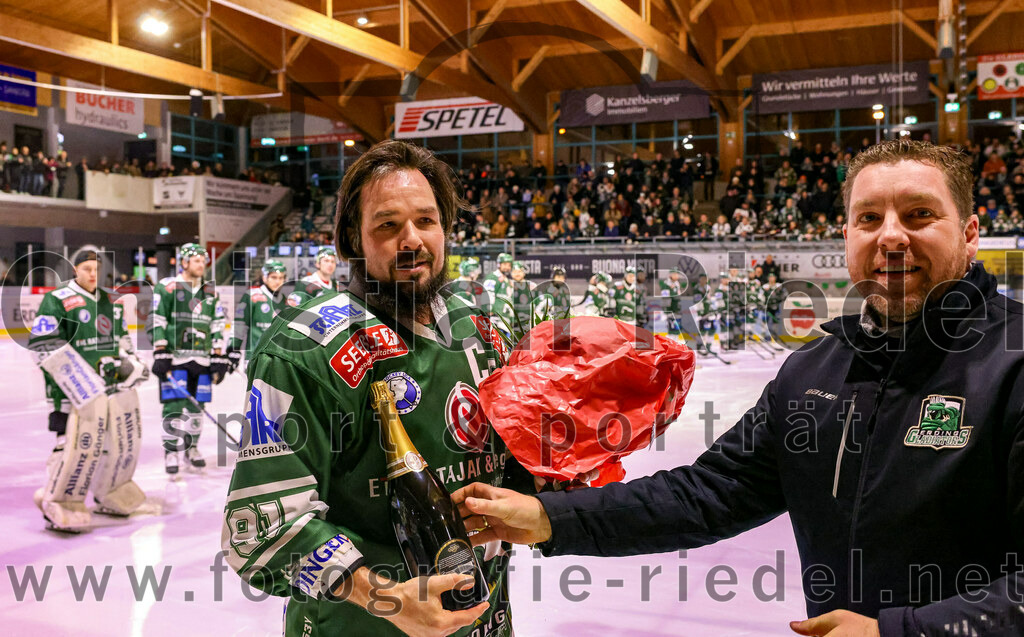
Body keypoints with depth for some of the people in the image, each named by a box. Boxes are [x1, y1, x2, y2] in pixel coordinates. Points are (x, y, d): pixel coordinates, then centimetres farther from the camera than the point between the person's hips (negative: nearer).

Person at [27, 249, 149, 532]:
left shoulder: (110, 302, 17)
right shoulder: (57, 300, -8)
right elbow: (43, 344, -16)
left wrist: (131, 363, 14)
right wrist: (73, 376, -23)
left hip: (116, 383, 8)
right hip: (79, 389, -8)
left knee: (125, 439, 13)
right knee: (80, 443, -16)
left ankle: (112, 496, 31)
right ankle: (58, 503, -1)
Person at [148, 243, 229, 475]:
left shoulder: (211, 292, 13)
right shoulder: (166, 287, -1)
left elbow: (217, 327, 14)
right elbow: (156, 322, -4)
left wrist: (219, 359, 8)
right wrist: (160, 355, -11)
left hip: (202, 359, 4)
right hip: (174, 357, -4)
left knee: (197, 406, 8)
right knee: (174, 405, -8)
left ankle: (191, 448, 23)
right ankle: (170, 452, 0)